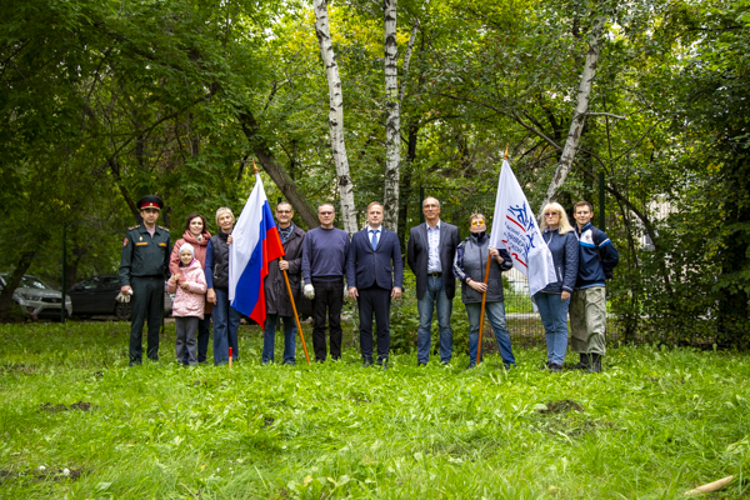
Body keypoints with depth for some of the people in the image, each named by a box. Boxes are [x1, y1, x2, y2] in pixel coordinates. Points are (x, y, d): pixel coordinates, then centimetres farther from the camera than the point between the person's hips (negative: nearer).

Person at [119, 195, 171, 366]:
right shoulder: (132, 233, 3)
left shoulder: (165, 234, 12)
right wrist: (124, 283, -8)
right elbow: (125, 262, 1)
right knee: (138, 321, -2)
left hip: (158, 282, 3)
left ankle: (153, 355, 14)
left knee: (155, 321, 7)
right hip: (139, 282, -3)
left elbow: (169, 260, 16)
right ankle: (135, 357, 3)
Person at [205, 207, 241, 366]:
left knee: (234, 321, 3)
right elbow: (208, 266, 5)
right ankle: (221, 358, 2)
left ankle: (233, 356, 13)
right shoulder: (213, 241, 8)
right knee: (220, 323, -3)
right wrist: (210, 288, -3)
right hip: (219, 286, -1)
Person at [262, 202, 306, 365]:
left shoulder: (300, 235, 6)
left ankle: (289, 358, 14)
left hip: (290, 284, 0)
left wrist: (290, 265, -11)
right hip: (270, 283, 0)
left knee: (290, 324, 6)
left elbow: (304, 260, 3)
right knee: (269, 322, 3)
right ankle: (266, 358, 11)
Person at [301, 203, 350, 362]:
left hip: (337, 283, 2)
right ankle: (319, 357, 7)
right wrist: (307, 282, -8)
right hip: (318, 283, -1)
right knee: (318, 323, 2)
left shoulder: (343, 235, 10)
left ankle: (336, 356, 11)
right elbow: (305, 261, 2)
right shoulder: (311, 235, 5)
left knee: (336, 322, 5)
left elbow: (348, 261, 11)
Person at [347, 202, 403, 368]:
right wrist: (351, 285, -4)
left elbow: (398, 262, 7)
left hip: (384, 286, 0)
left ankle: (383, 359, 9)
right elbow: (351, 263, 7)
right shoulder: (357, 237, 11)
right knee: (365, 325, 4)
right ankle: (367, 359, 10)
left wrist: (398, 285, -3)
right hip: (363, 287, 0)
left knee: (383, 326, 3)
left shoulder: (392, 236, 11)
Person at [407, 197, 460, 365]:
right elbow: (411, 259, 13)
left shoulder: (452, 230, 5)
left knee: (445, 324, 3)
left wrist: (450, 276, 2)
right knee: (424, 324, 3)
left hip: (444, 282, -1)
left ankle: (446, 361, 9)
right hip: (425, 282, 1)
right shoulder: (415, 232, 8)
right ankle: (422, 361, 8)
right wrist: (420, 275, 6)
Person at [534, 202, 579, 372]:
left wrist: (567, 287, -15)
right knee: (548, 326, 11)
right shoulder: (540, 235, 15)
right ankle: (551, 358, 16)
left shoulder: (568, 236, -1)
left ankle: (557, 361, -3)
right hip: (540, 288, 6)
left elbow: (572, 263, -7)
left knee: (560, 325, -3)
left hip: (557, 288, -6)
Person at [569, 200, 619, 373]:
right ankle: (584, 360, 17)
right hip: (576, 288, 6)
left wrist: (597, 271, 6)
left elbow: (613, 257, 3)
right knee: (577, 326, 8)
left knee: (595, 325, -11)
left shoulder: (597, 235, -1)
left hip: (594, 287, -5)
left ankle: (596, 362, -10)